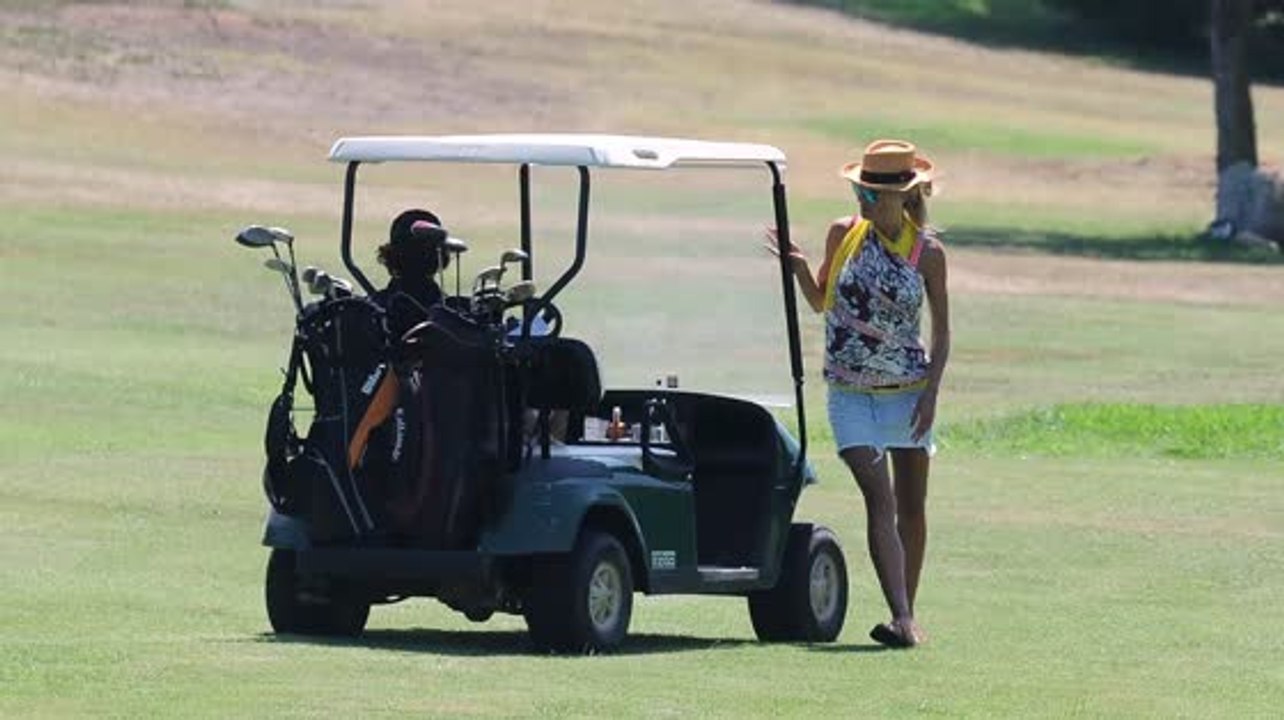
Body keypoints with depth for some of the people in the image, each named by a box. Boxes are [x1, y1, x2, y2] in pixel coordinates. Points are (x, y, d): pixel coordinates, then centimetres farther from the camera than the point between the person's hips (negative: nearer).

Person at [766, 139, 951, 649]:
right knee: (879, 500, -13)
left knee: (911, 507, 8)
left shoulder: (927, 252, -4)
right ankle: (901, 618, -20)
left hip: (908, 391, 0)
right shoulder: (844, 234, 1)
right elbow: (821, 303, 13)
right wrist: (798, 268, -7)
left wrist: (931, 392, -11)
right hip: (851, 392, 0)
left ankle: (908, 613, 22)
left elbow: (941, 330, 0)